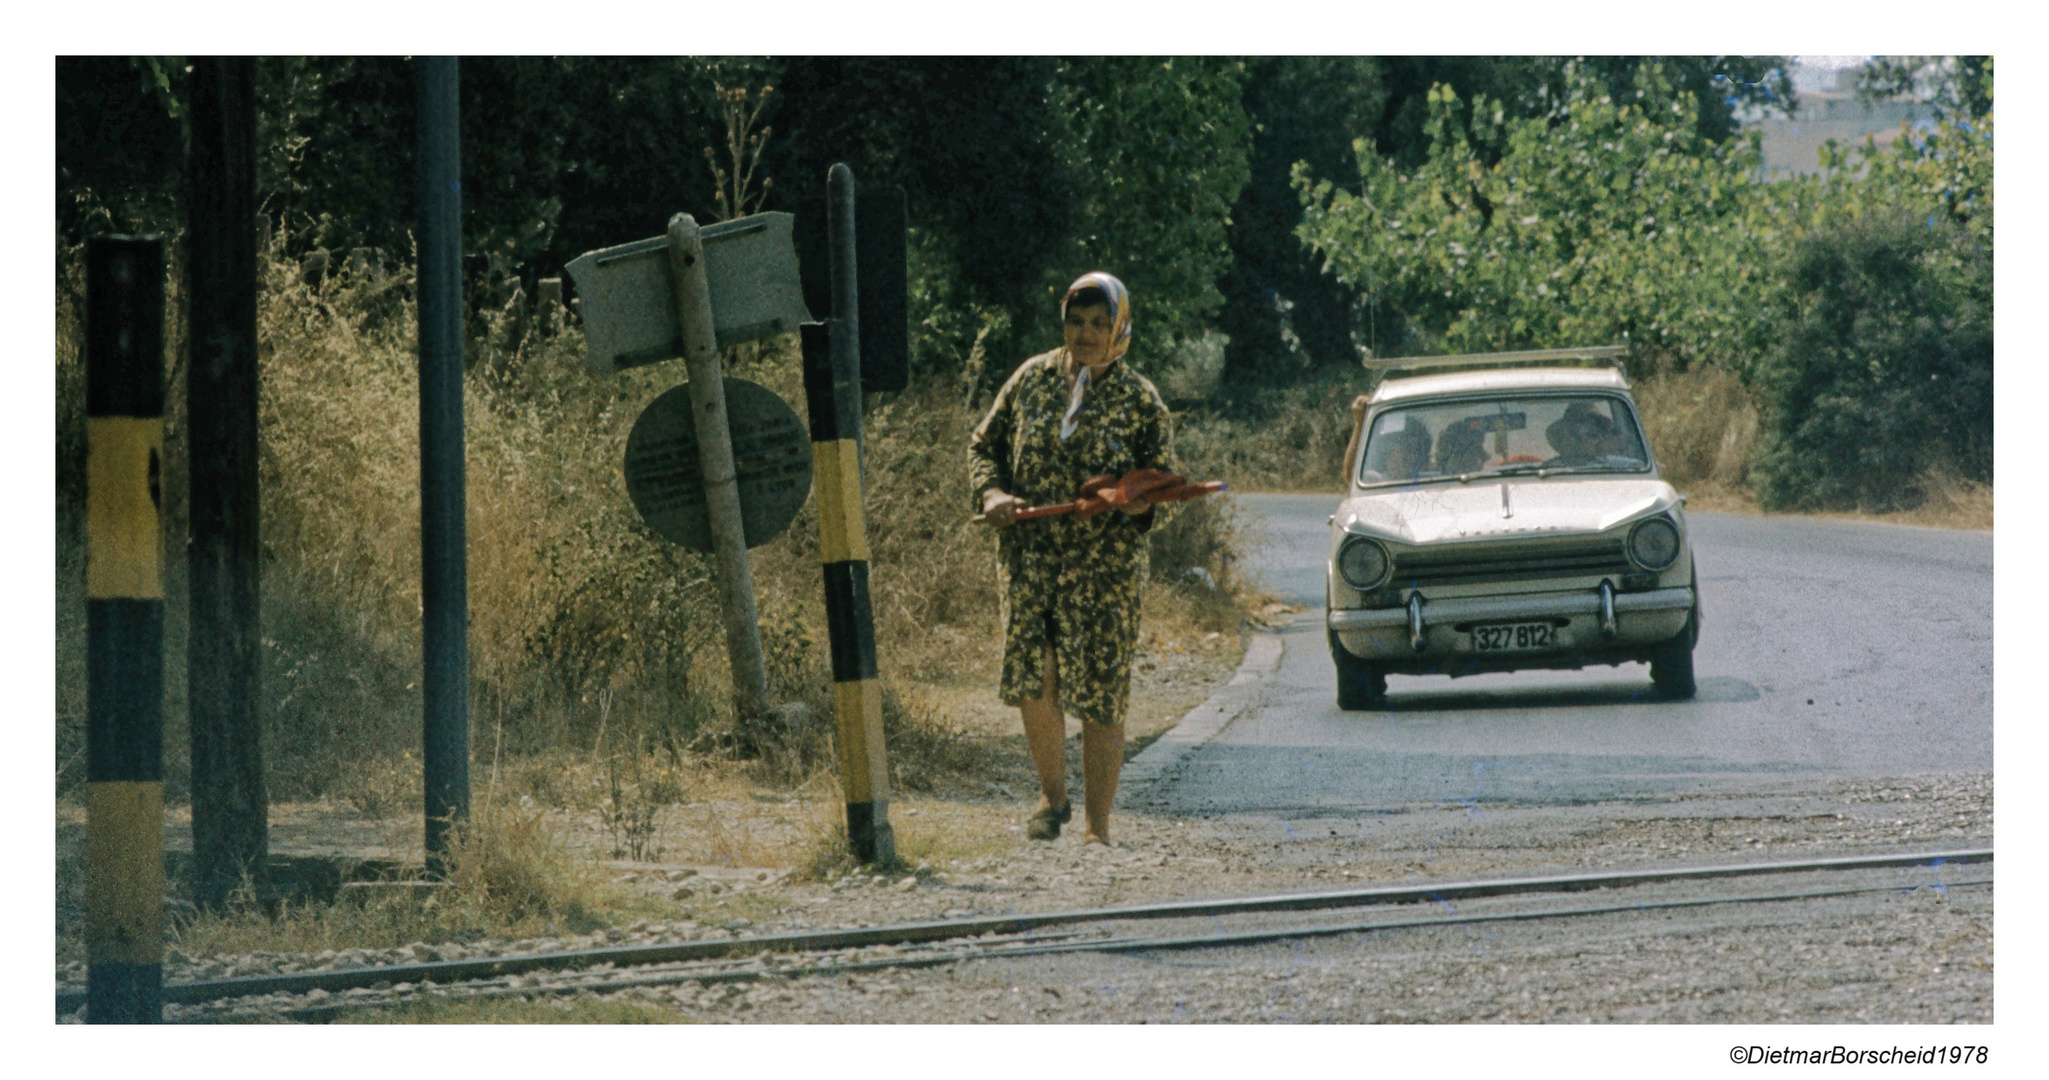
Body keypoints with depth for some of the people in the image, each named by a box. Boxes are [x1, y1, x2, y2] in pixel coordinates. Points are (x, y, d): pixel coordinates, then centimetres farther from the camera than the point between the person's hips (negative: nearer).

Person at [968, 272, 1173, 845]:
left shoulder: (1139, 400, 2)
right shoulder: (1031, 379, 8)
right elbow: (983, 446, 17)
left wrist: (1141, 503, -20)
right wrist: (991, 493, -4)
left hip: (1106, 565, -2)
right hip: (1030, 555, 2)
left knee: (1101, 698, -1)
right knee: (1031, 677, -11)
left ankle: (1098, 829, 10)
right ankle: (1052, 794, 15)